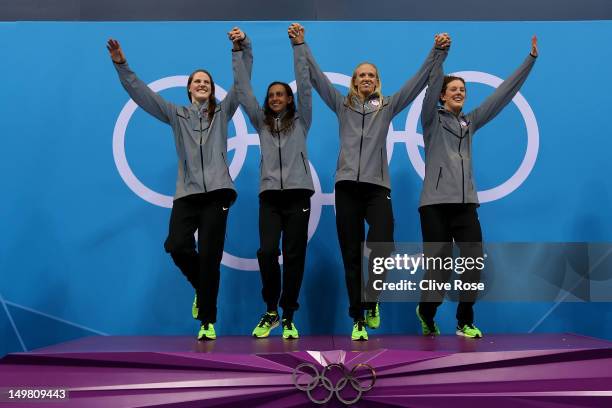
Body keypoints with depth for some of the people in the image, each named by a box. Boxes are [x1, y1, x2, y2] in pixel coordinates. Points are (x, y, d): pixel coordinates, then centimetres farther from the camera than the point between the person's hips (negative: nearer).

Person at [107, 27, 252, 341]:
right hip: (187, 193, 2)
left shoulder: (222, 112, 14)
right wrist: (121, 65, 4)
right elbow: (141, 94, 13)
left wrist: (243, 49, -8)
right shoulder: (176, 115, 17)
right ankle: (201, 286, 12)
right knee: (176, 245, -20)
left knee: (209, 257, -6)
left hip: (217, 192, -1)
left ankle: (207, 321, 6)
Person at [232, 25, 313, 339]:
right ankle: (271, 312, 7)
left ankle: (288, 318, 9)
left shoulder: (300, 121, 10)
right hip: (269, 196, 1)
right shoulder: (261, 122, 16)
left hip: (297, 195, -1)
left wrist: (298, 47, -3)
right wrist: (238, 54, 6)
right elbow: (244, 91, 11)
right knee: (267, 252, -12)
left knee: (294, 256, -1)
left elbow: (305, 86, 2)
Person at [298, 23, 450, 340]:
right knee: (351, 256, 2)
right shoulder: (342, 105, 15)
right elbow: (316, 76, 11)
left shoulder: (388, 107, 15)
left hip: (377, 186, 0)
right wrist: (301, 44, 5)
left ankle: (370, 300, 5)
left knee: (382, 246, -21)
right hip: (347, 185, 1)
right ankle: (358, 319, 12)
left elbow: (419, 80, 12)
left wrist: (438, 52, 4)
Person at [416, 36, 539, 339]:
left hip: (466, 203, 4)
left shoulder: (470, 122, 17)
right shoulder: (432, 119, 5)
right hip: (436, 202, -4)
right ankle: (426, 311, 25)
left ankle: (465, 320, 9)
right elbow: (432, 87, -13)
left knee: (474, 261, -9)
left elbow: (503, 93, 15)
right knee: (439, 264, -4)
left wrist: (531, 58, 13)